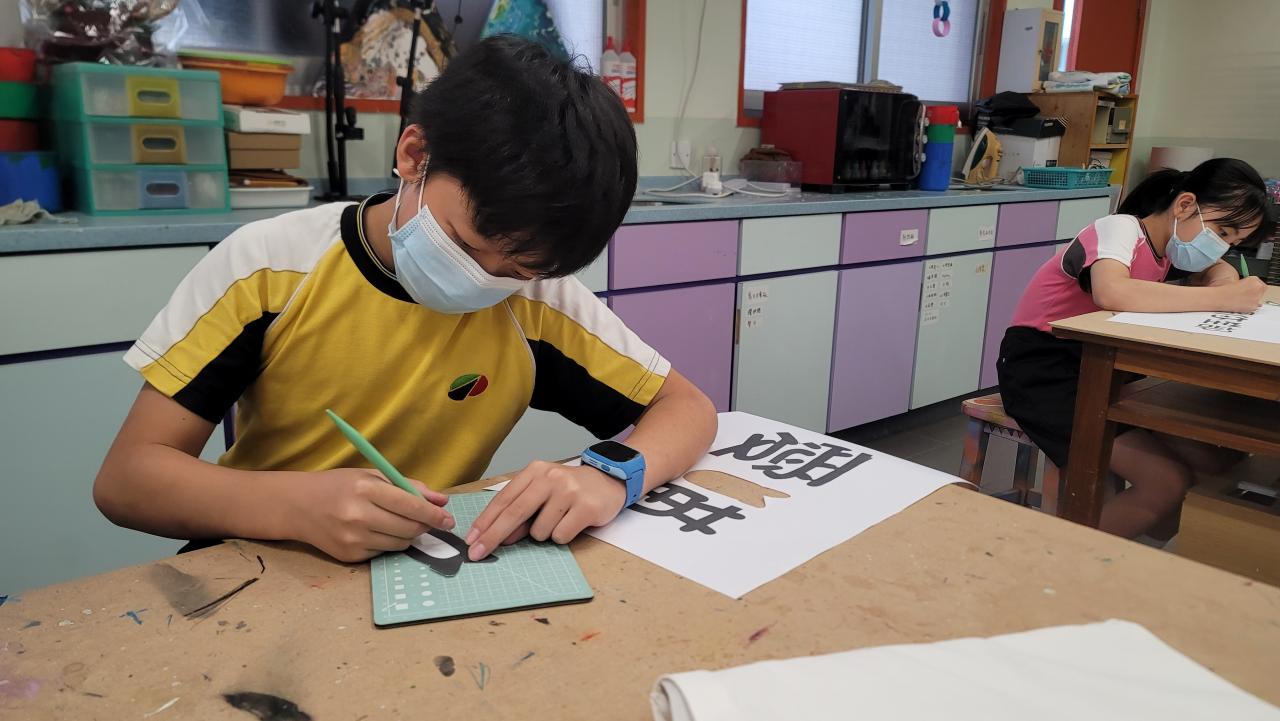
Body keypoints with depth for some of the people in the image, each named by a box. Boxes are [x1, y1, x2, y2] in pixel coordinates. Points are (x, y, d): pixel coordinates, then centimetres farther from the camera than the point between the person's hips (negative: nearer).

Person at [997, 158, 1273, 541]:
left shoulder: (1166, 246, 10)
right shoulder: (1120, 228, -16)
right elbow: (1111, 293, -36)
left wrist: (1224, 278, -2)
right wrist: (1223, 298, -30)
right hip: (1041, 369, -9)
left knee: (1221, 456, -5)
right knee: (1168, 483, -20)